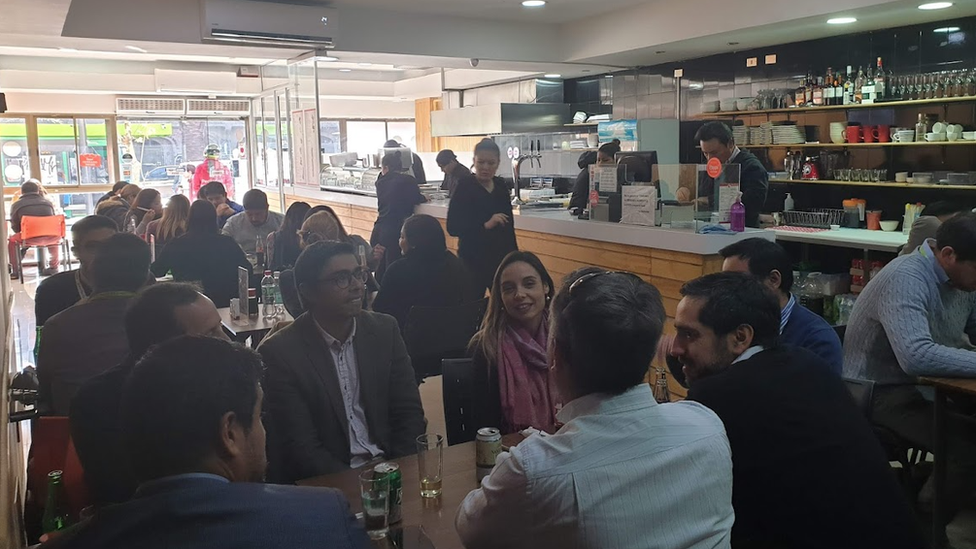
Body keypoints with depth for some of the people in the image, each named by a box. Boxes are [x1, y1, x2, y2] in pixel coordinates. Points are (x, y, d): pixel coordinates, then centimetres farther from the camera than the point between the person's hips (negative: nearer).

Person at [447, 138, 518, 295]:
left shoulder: (501, 186, 7)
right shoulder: (464, 187, -9)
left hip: (502, 258, 5)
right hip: (473, 260, -5)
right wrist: (485, 225, -26)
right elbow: (452, 227, -15)